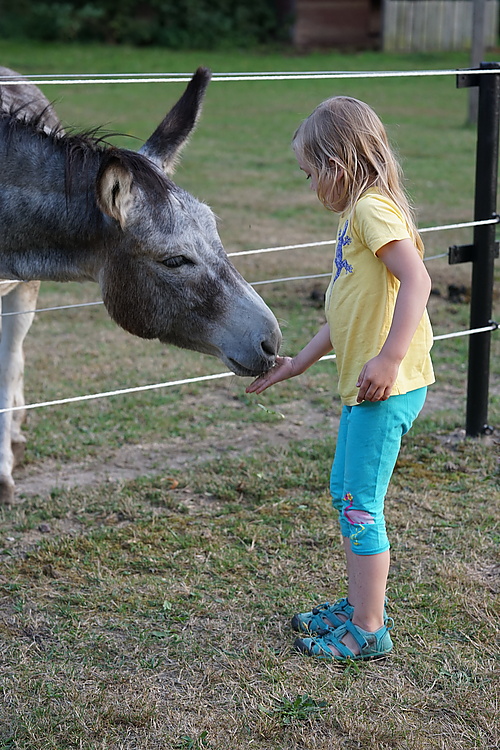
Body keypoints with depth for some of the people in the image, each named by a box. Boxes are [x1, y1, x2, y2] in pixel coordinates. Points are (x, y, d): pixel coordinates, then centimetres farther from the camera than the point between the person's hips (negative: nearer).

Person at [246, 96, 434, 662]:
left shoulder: (374, 208, -13)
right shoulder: (356, 215, 18)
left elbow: (416, 279, -28)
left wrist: (389, 358, -32)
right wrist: (297, 364, 24)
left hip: (387, 387, -11)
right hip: (362, 384, 11)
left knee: (360, 506, -4)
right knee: (344, 493, 20)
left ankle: (368, 631, 6)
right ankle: (360, 603, 33)